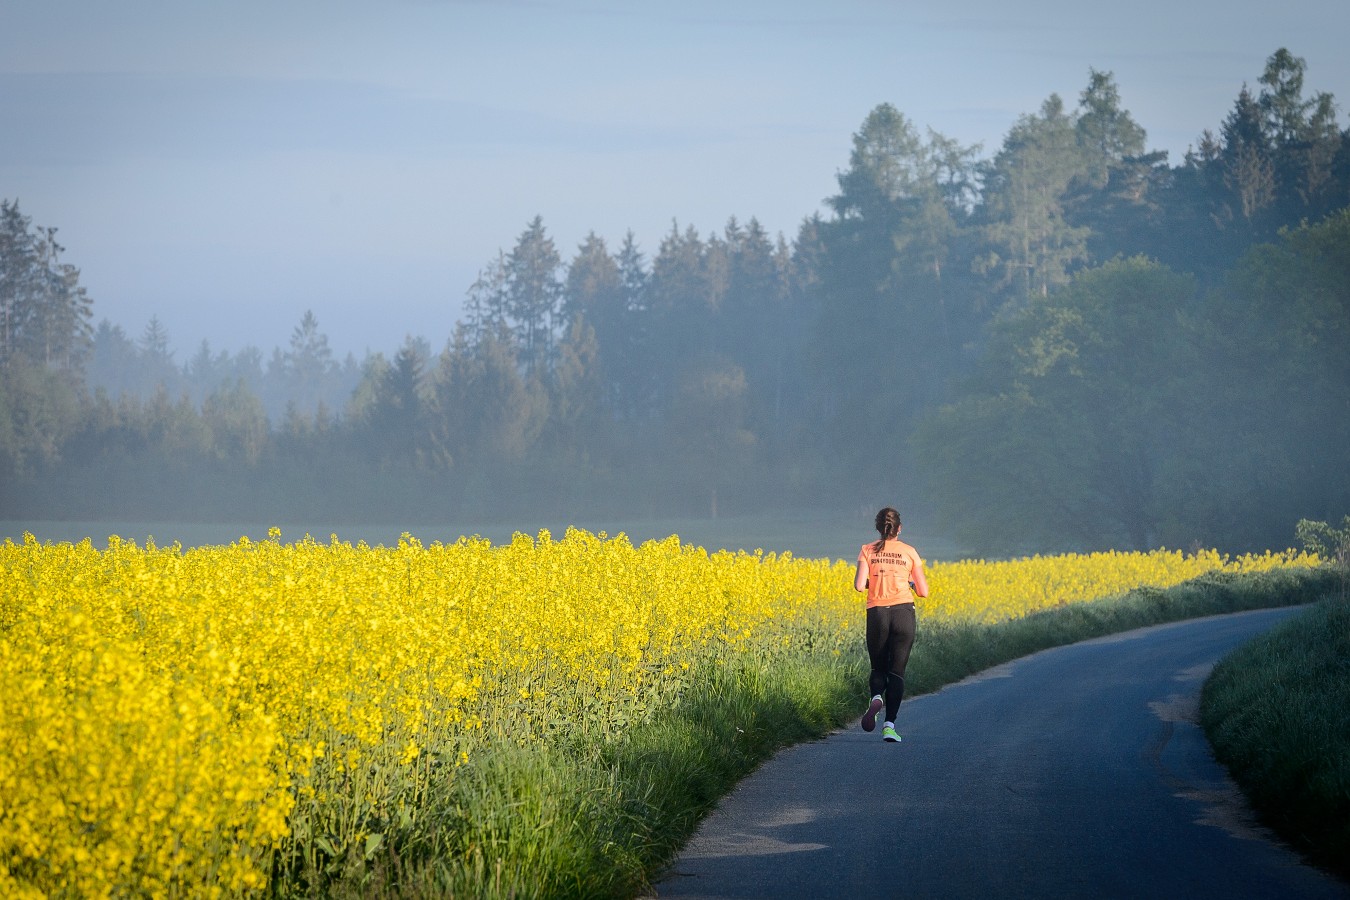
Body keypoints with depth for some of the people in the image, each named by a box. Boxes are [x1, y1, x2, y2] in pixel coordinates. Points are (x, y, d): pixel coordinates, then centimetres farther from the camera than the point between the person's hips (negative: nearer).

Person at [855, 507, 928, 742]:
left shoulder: (867, 551, 4)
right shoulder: (909, 552, 6)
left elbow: (859, 586, -8)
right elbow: (923, 592, 6)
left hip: (877, 613, 0)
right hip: (903, 612, 0)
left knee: (878, 667, 16)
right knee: (897, 670, 5)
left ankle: (876, 697, -18)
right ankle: (889, 725, -7)